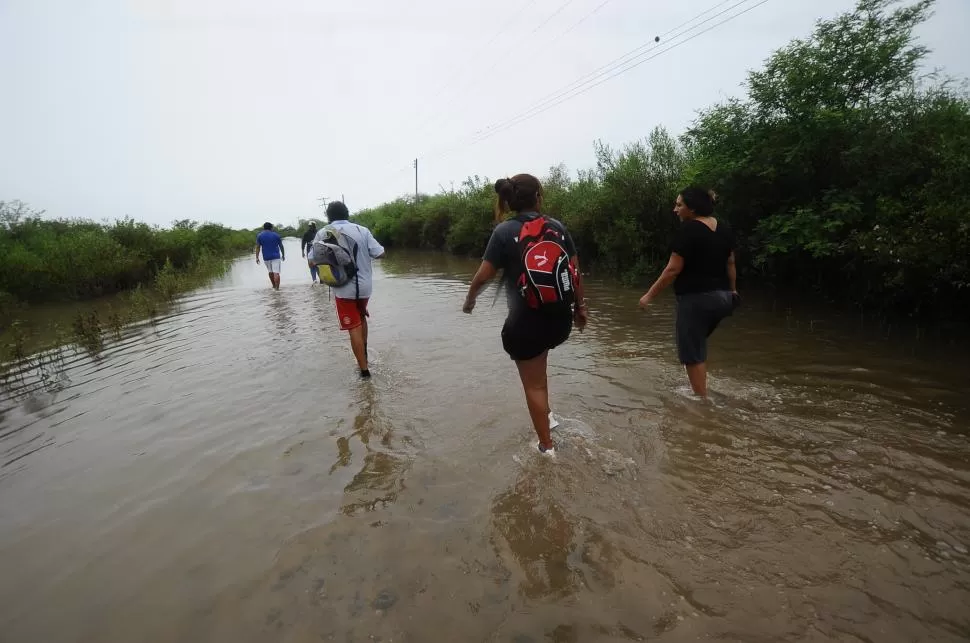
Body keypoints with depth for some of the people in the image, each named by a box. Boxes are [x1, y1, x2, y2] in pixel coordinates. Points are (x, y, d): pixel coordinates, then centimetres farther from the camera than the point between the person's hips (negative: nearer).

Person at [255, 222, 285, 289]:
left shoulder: (259, 236, 4)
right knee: (276, 273, -9)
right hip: (275, 256, -2)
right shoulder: (276, 235, 2)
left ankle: (274, 286, 33)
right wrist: (283, 255, 17)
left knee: (270, 272, 20)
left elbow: (258, 247, -1)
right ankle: (277, 288, -16)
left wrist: (257, 257, -1)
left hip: (266, 257, 3)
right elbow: (281, 246, 6)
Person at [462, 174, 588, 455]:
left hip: (525, 323, -4)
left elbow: (483, 276, -9)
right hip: (560, 321, 4)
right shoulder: (558, 227, 0)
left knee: (534, 385, 12)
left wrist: (470, 300, 11)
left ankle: (547, 447, 25)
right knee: (539, 365, 35)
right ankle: (546, 414, 36)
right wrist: (580, 307, 18)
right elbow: (575, 271, 4)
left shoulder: (504, 231, -8)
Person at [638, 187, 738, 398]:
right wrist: (732, 290, 25)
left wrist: (650, 295, -11)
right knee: (697, 345, 26)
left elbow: (673, 269, -17)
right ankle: (701, 388, 30)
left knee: (692, 354, 4)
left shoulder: (688, 229, -16)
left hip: (696, 299, -9)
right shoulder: (724, 228, 8)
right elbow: (730, 263, 14)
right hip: (721, 297, 9)